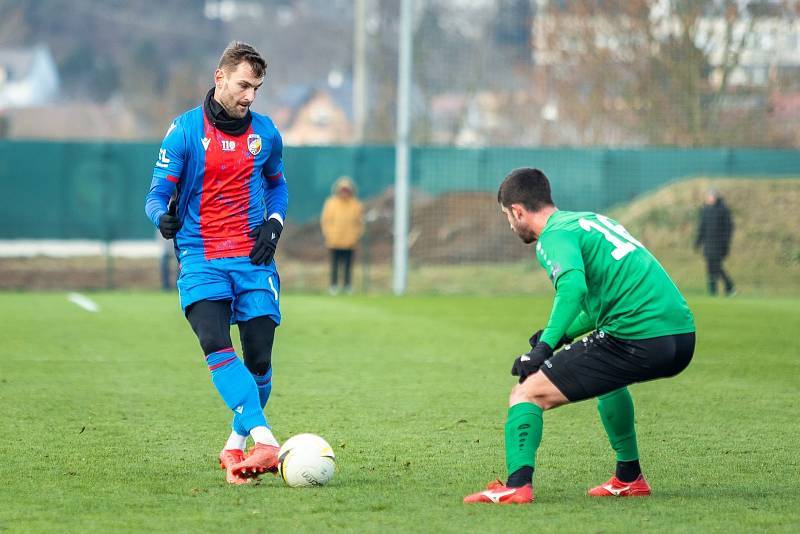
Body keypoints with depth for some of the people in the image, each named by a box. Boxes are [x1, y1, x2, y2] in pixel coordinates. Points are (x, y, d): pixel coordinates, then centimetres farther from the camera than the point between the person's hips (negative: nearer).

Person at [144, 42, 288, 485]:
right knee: (216, 345, -26)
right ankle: (266, 441, -38)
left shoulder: (265, 132, 10)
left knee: (258, 360, -5)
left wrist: (274, 223, 6)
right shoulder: (185, 130, -1)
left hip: (253, 258, 3)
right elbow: (159, 192, -1)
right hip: (201, 259, -3)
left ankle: (236, 445, 18)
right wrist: (164, 216, -24)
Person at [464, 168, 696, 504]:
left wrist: (545, 347, -23)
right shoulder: (592, 220, 25)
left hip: (638, 342, -9)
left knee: (527, 394, -4)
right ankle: (629, 478, 41)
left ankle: (518, 484, -21)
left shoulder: (555, 236, -3)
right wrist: (561, 336, 31)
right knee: (607, 375, 41)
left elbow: (573, 286, -25)